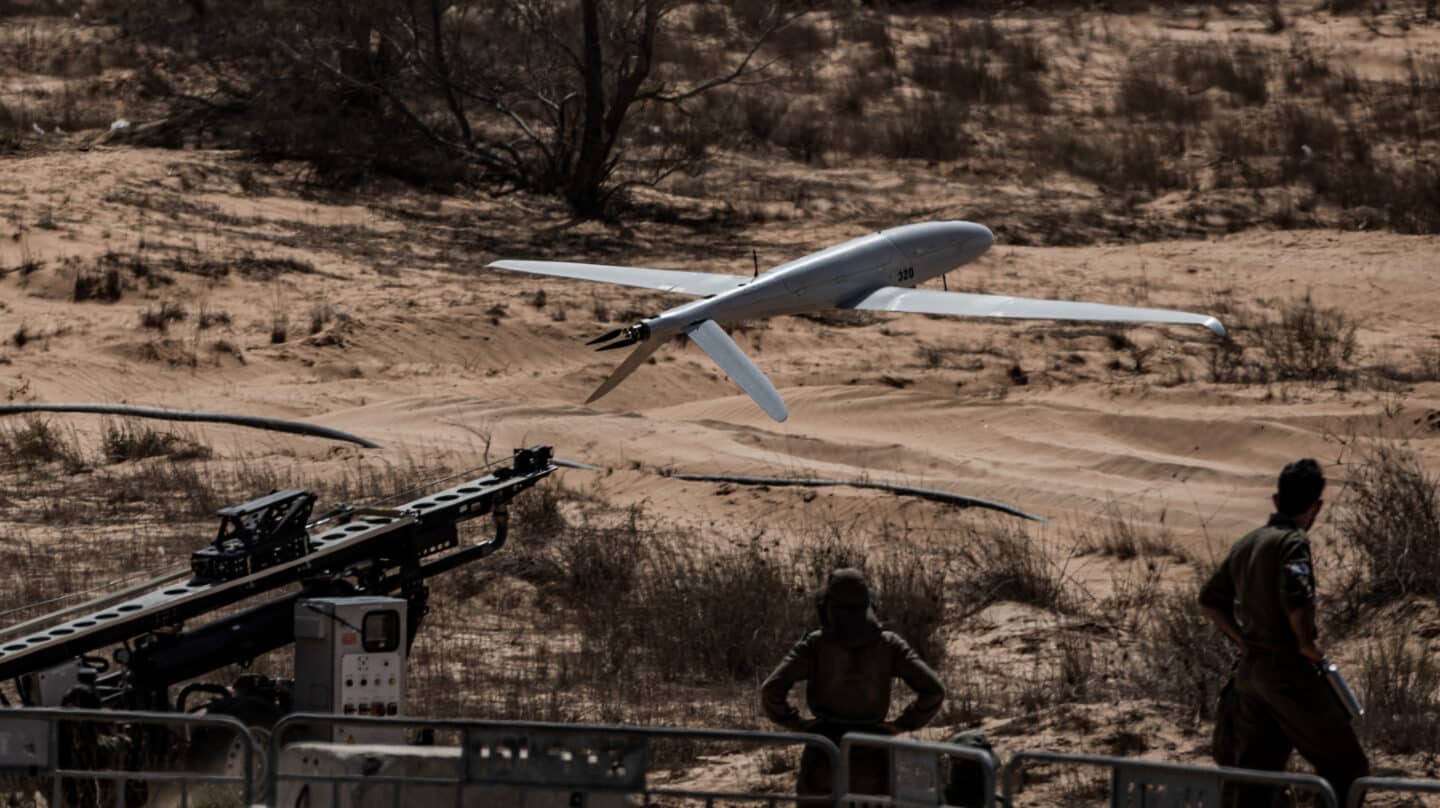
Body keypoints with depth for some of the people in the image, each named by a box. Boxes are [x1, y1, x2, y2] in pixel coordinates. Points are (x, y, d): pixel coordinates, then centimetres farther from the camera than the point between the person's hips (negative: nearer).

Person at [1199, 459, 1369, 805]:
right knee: (1346, 767, -1)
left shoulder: (1245, 545, 13)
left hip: (1249, 671, 8)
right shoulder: (1293, 542, -12)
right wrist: (1307, 644, -13)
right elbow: (1297, 598, -28)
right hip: (1289, 672, -8)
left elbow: (1210, 600, 20)